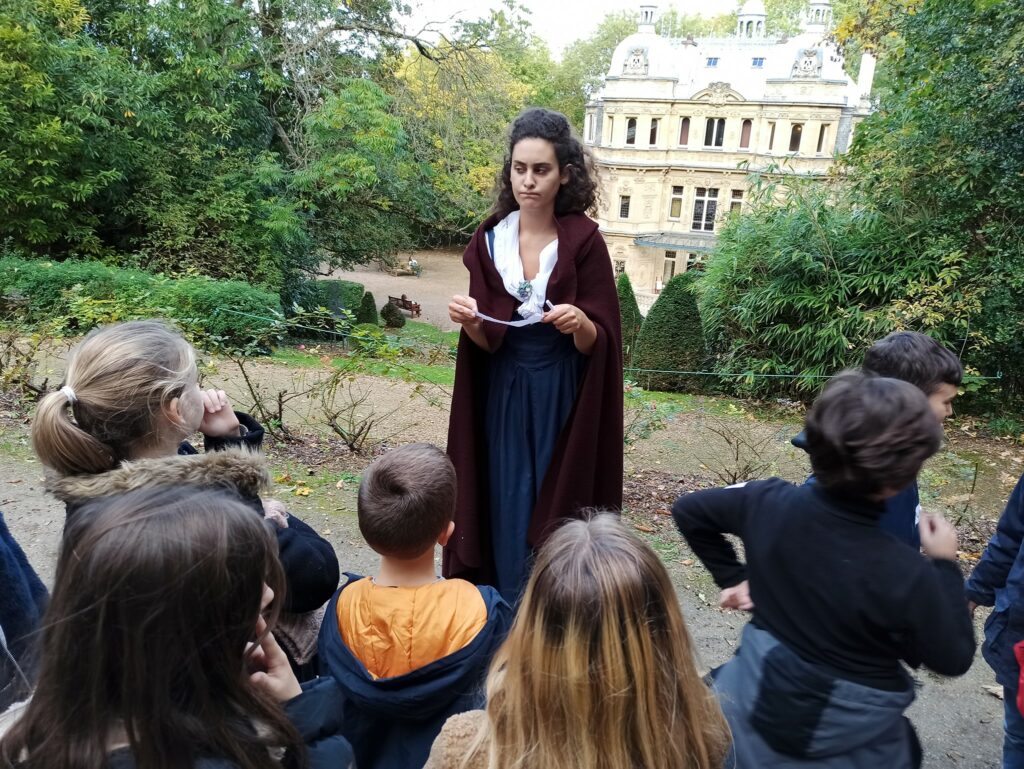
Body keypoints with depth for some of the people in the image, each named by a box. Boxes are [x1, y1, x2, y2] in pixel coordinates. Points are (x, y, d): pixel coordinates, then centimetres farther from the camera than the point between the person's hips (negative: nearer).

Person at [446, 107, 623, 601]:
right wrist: (470, 321, -26)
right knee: (504, 513, 10)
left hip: (562, 399, -2)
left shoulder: (584, 241, -10)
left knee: (555, 517, 7)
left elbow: (597, 343, -9)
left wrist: (579, 324, -31)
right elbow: (487, 341, -5)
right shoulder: (490, 239, -2)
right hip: (503, 397, 3)